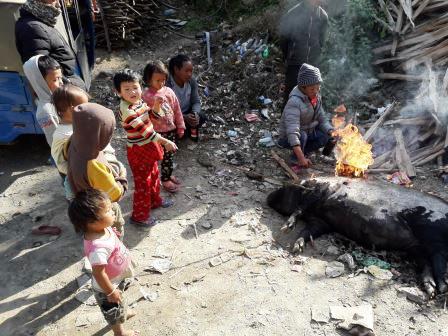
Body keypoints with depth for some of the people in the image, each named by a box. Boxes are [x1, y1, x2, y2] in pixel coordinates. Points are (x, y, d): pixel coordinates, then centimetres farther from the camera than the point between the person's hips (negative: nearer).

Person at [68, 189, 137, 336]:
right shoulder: (99, 247, -45)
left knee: (120, 300, 37)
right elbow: (99, 274, -34)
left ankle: (123, 312, 66)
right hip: (108, 285, -8)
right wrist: (111, 292, -22)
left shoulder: (103, 228, -18)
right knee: (114, 310, 23)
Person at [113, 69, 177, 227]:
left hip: (149, 148, 9)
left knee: (153, 175, 26)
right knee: (142, 183, 5)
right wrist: (165, 141, -27)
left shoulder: (139, 101, -1)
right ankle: (139, 216, 23)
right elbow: (144, 130, -30)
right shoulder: (127, 111, -28)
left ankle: (155, 200, 49)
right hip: (139, 151, -8)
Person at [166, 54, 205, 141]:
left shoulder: (192, 81, -12)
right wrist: (184, 117, -40)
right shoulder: (167, 85, -28)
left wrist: (195, 113, -31)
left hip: (187, 112, 4)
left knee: (201, 117, -22)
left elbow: (196, 102, -9)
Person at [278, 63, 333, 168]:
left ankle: (305, 150, 6)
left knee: (328, 135, -11)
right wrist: (301, 158, -48)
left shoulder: (317, 97, -6)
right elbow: (292, 131, -40)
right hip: (287, 138, -7)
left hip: (308, 132, 7)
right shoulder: (294, 101, -30)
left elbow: (323, 120, 1)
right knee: (302, 136, -36)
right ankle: (296, 159, -11)